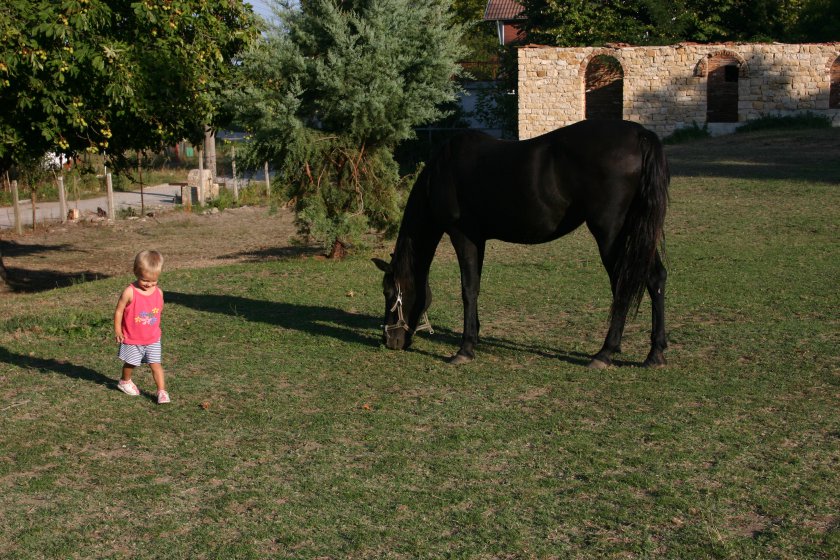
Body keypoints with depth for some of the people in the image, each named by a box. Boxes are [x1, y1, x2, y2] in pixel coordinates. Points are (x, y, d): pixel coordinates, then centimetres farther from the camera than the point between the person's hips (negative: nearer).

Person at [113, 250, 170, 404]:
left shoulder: (158, 292, -6)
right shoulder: (130, 292, -20)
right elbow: (119, 311, -12)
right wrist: (117, 330, -10)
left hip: (153, 339, 2)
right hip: (132, 339, -2)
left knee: (156, 364, -3)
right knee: (130, 363, 16)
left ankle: (162, 391, 0)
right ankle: (125, 382, 42)